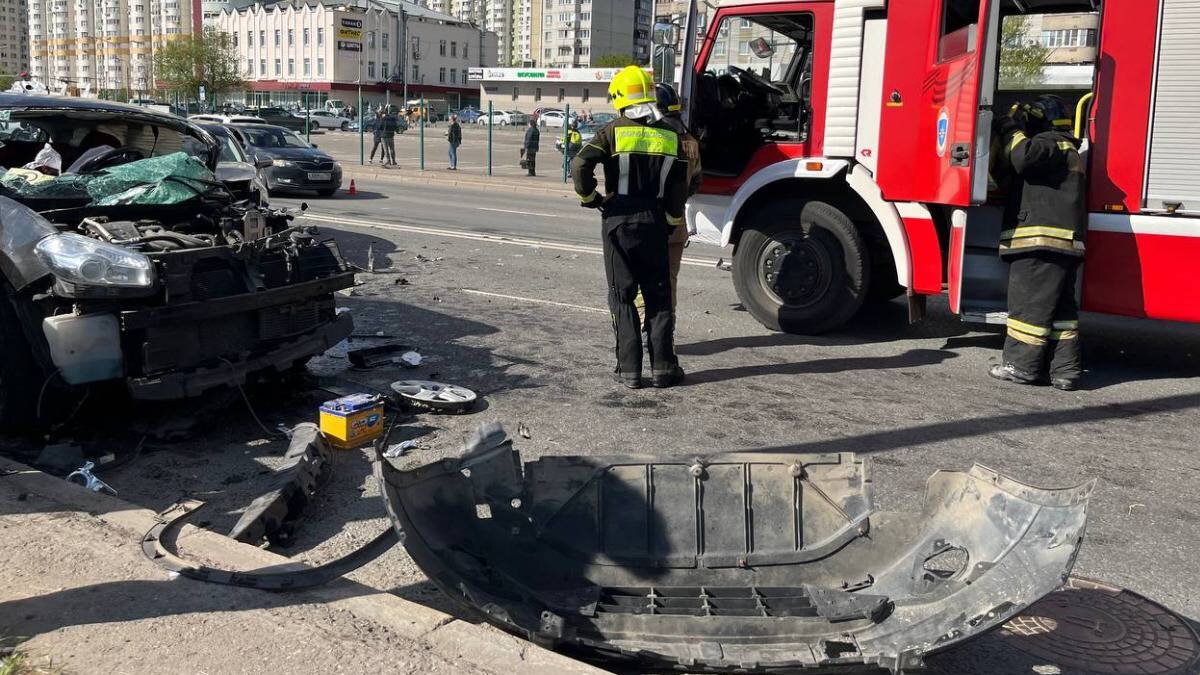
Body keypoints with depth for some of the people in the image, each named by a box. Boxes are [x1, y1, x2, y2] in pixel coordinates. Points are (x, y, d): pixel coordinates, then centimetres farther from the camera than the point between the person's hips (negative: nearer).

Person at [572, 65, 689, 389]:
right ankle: (662, 366, 10)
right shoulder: (670, 135, 5)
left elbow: (581, 164, -17)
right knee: (658, 296, 10)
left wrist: (588, 197, -1)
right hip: (654, 223, 2)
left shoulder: (614, 131, -5)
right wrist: (674, 222, 16)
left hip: (618, 221, -2)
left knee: (623, 296, 4)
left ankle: (629, 369, 3)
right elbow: (679, 186, 5)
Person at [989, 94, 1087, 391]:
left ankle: (1023, 365, -3)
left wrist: (1011, 132, -6)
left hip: (1041, 240, -10)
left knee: (1029, 302, -6)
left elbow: (1025, 157, -24)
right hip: (1064, 243, 10)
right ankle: (1065, 370, 9)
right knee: (1061, 307, 9)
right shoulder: (1066, 149, 29)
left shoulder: (1051, 142, -4)